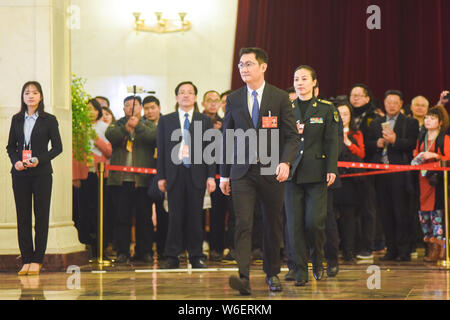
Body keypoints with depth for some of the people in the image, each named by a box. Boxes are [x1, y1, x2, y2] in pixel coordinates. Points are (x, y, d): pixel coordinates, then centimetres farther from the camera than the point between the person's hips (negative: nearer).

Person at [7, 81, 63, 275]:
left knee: (41, 216, -1)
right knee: (22, 217, 2)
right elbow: (10, 145, 14)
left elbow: (57, 147, 0)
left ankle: (37, 260, 4)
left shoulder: (49, 120, 1)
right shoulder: (17, 120, 10)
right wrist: (15, 161, -6)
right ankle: (26, 259, 7)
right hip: (20, 173, 3)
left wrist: (40, 160, -13)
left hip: (41, 173, -3)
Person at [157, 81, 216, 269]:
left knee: (195, 216, 2)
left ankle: (196, 256, 10)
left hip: (197, 174, 0)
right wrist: (161, 176, 0)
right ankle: (172, 257, 4)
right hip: (175, 173, 0)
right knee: (175, 216, 0)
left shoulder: (205, 121, 10)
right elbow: (161, 150, 8)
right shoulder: (165, 121, 11)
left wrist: (211, 176, -3)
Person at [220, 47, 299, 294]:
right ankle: (243, 277, -20)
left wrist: (285, 162, -17)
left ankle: (272, 274, 25)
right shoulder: (233, 99, 8)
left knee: (273, 226, 9)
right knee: (243, 225, -12)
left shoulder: (280, 98, 1)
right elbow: (227, 137, 12)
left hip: (272, 171, 0)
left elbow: (292, 136, 0)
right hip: (242, 172, 0)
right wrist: (224, 174, 9)